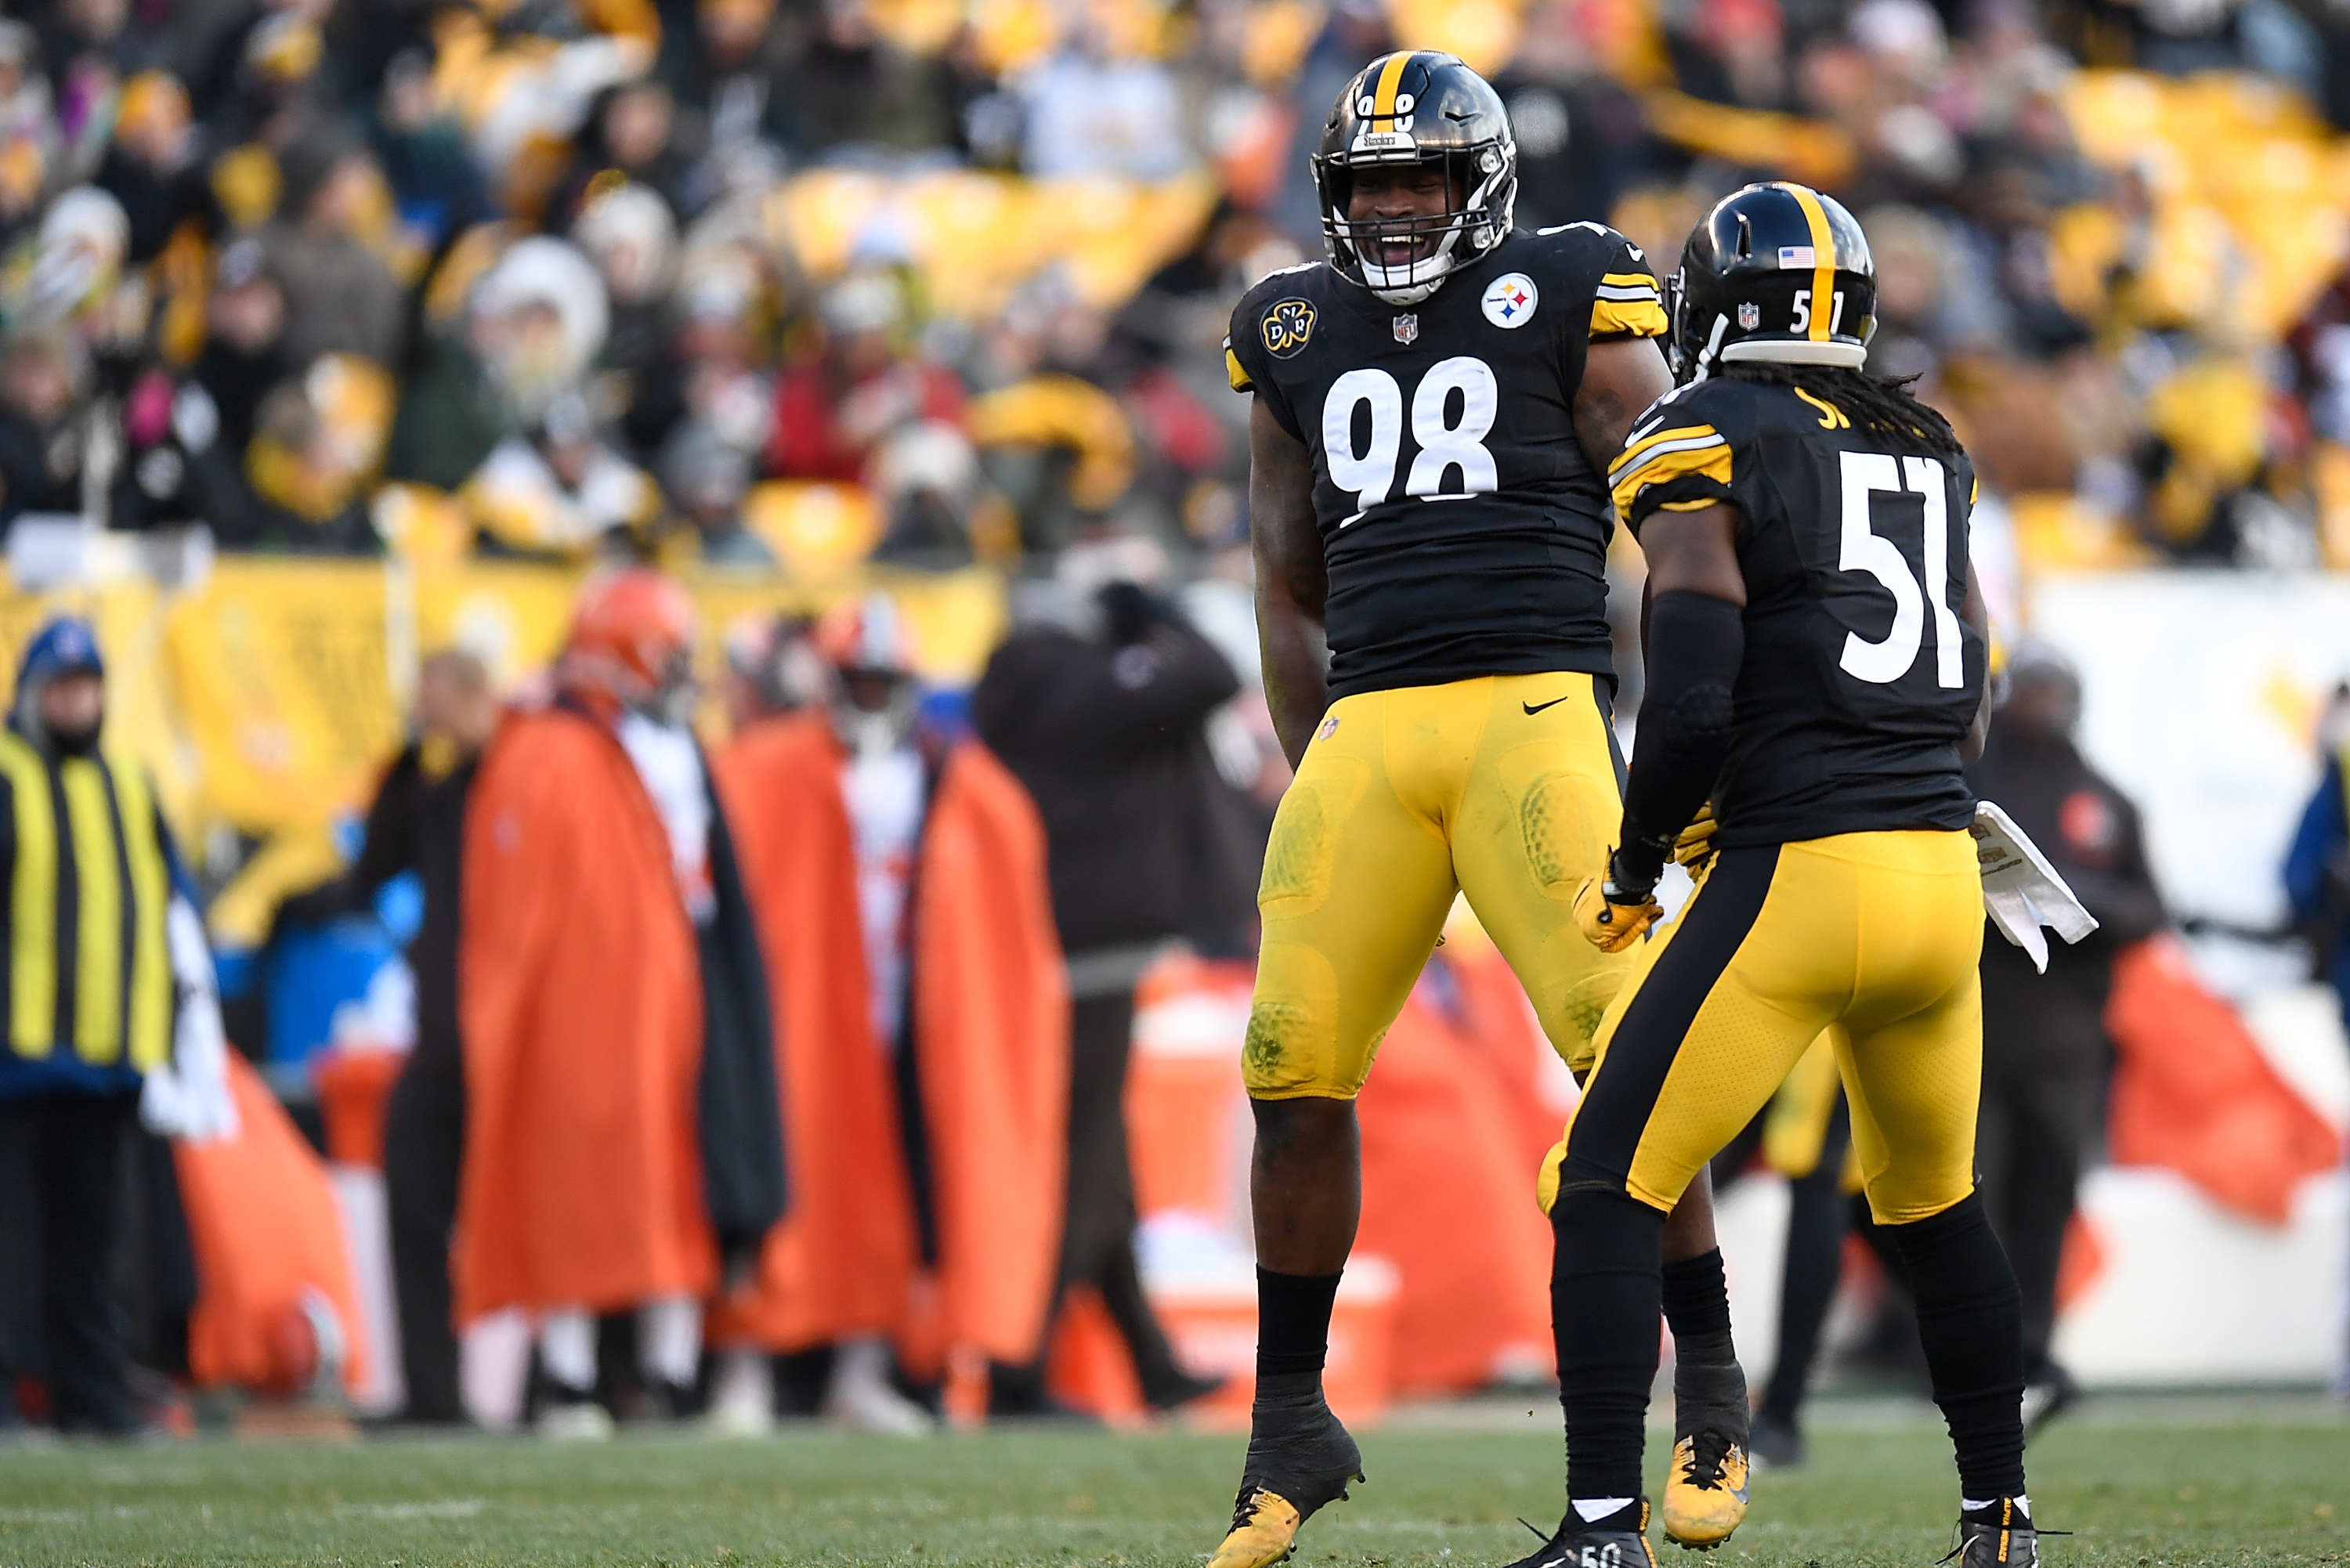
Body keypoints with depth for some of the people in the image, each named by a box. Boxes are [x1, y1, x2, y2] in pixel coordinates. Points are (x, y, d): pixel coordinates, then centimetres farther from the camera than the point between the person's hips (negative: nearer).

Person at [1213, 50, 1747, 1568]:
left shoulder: (1566, 303, 4)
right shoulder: (1300, 335, 16)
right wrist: (1321, 783, 14)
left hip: (1535, 710, -4)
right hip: (1368, 724, 4)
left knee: (1624, 1052, -13)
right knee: (1297, 1071, -4)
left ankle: (1712, 1394, 1)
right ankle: (1291, 1429, 8)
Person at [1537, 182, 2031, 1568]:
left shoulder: (1703, 450, -6)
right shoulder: (1929, 454, 14)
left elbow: (1693, 706, -14)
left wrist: (1633, 875, 0)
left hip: (1792, 881, -7)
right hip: (1942, 873, 7)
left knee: (1609, 1193, 0)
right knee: (1935, 1205, 25)